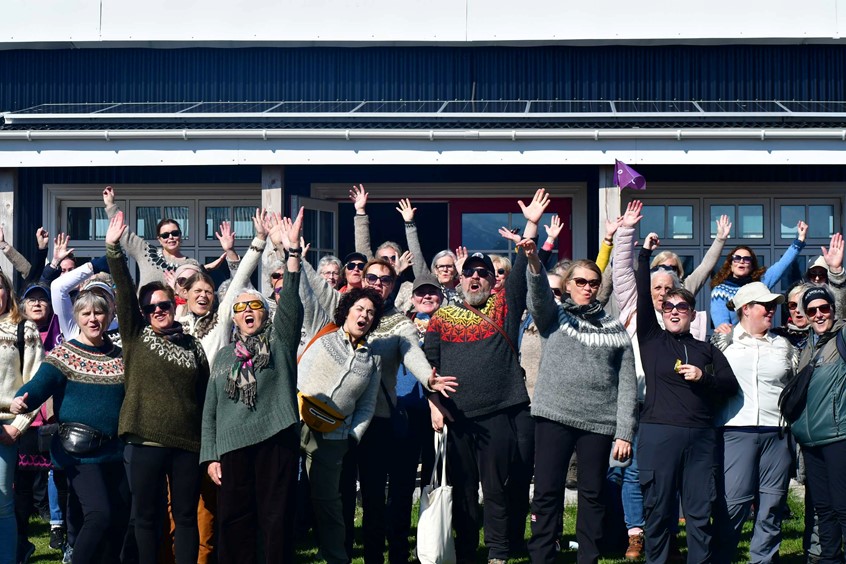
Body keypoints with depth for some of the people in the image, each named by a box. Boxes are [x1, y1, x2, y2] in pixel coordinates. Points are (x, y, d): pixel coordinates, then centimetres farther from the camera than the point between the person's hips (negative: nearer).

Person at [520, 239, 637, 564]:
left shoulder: (614, 328, 12)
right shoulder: (553, 316, 10)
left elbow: (627, 384, 7)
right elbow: (539, 295, -13)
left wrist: (624, 432, -1)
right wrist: (534, 262, -34)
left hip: (598, 422, 1)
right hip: (554, 415, -1)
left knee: (592, 495, 5)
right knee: (547, 493, -1)